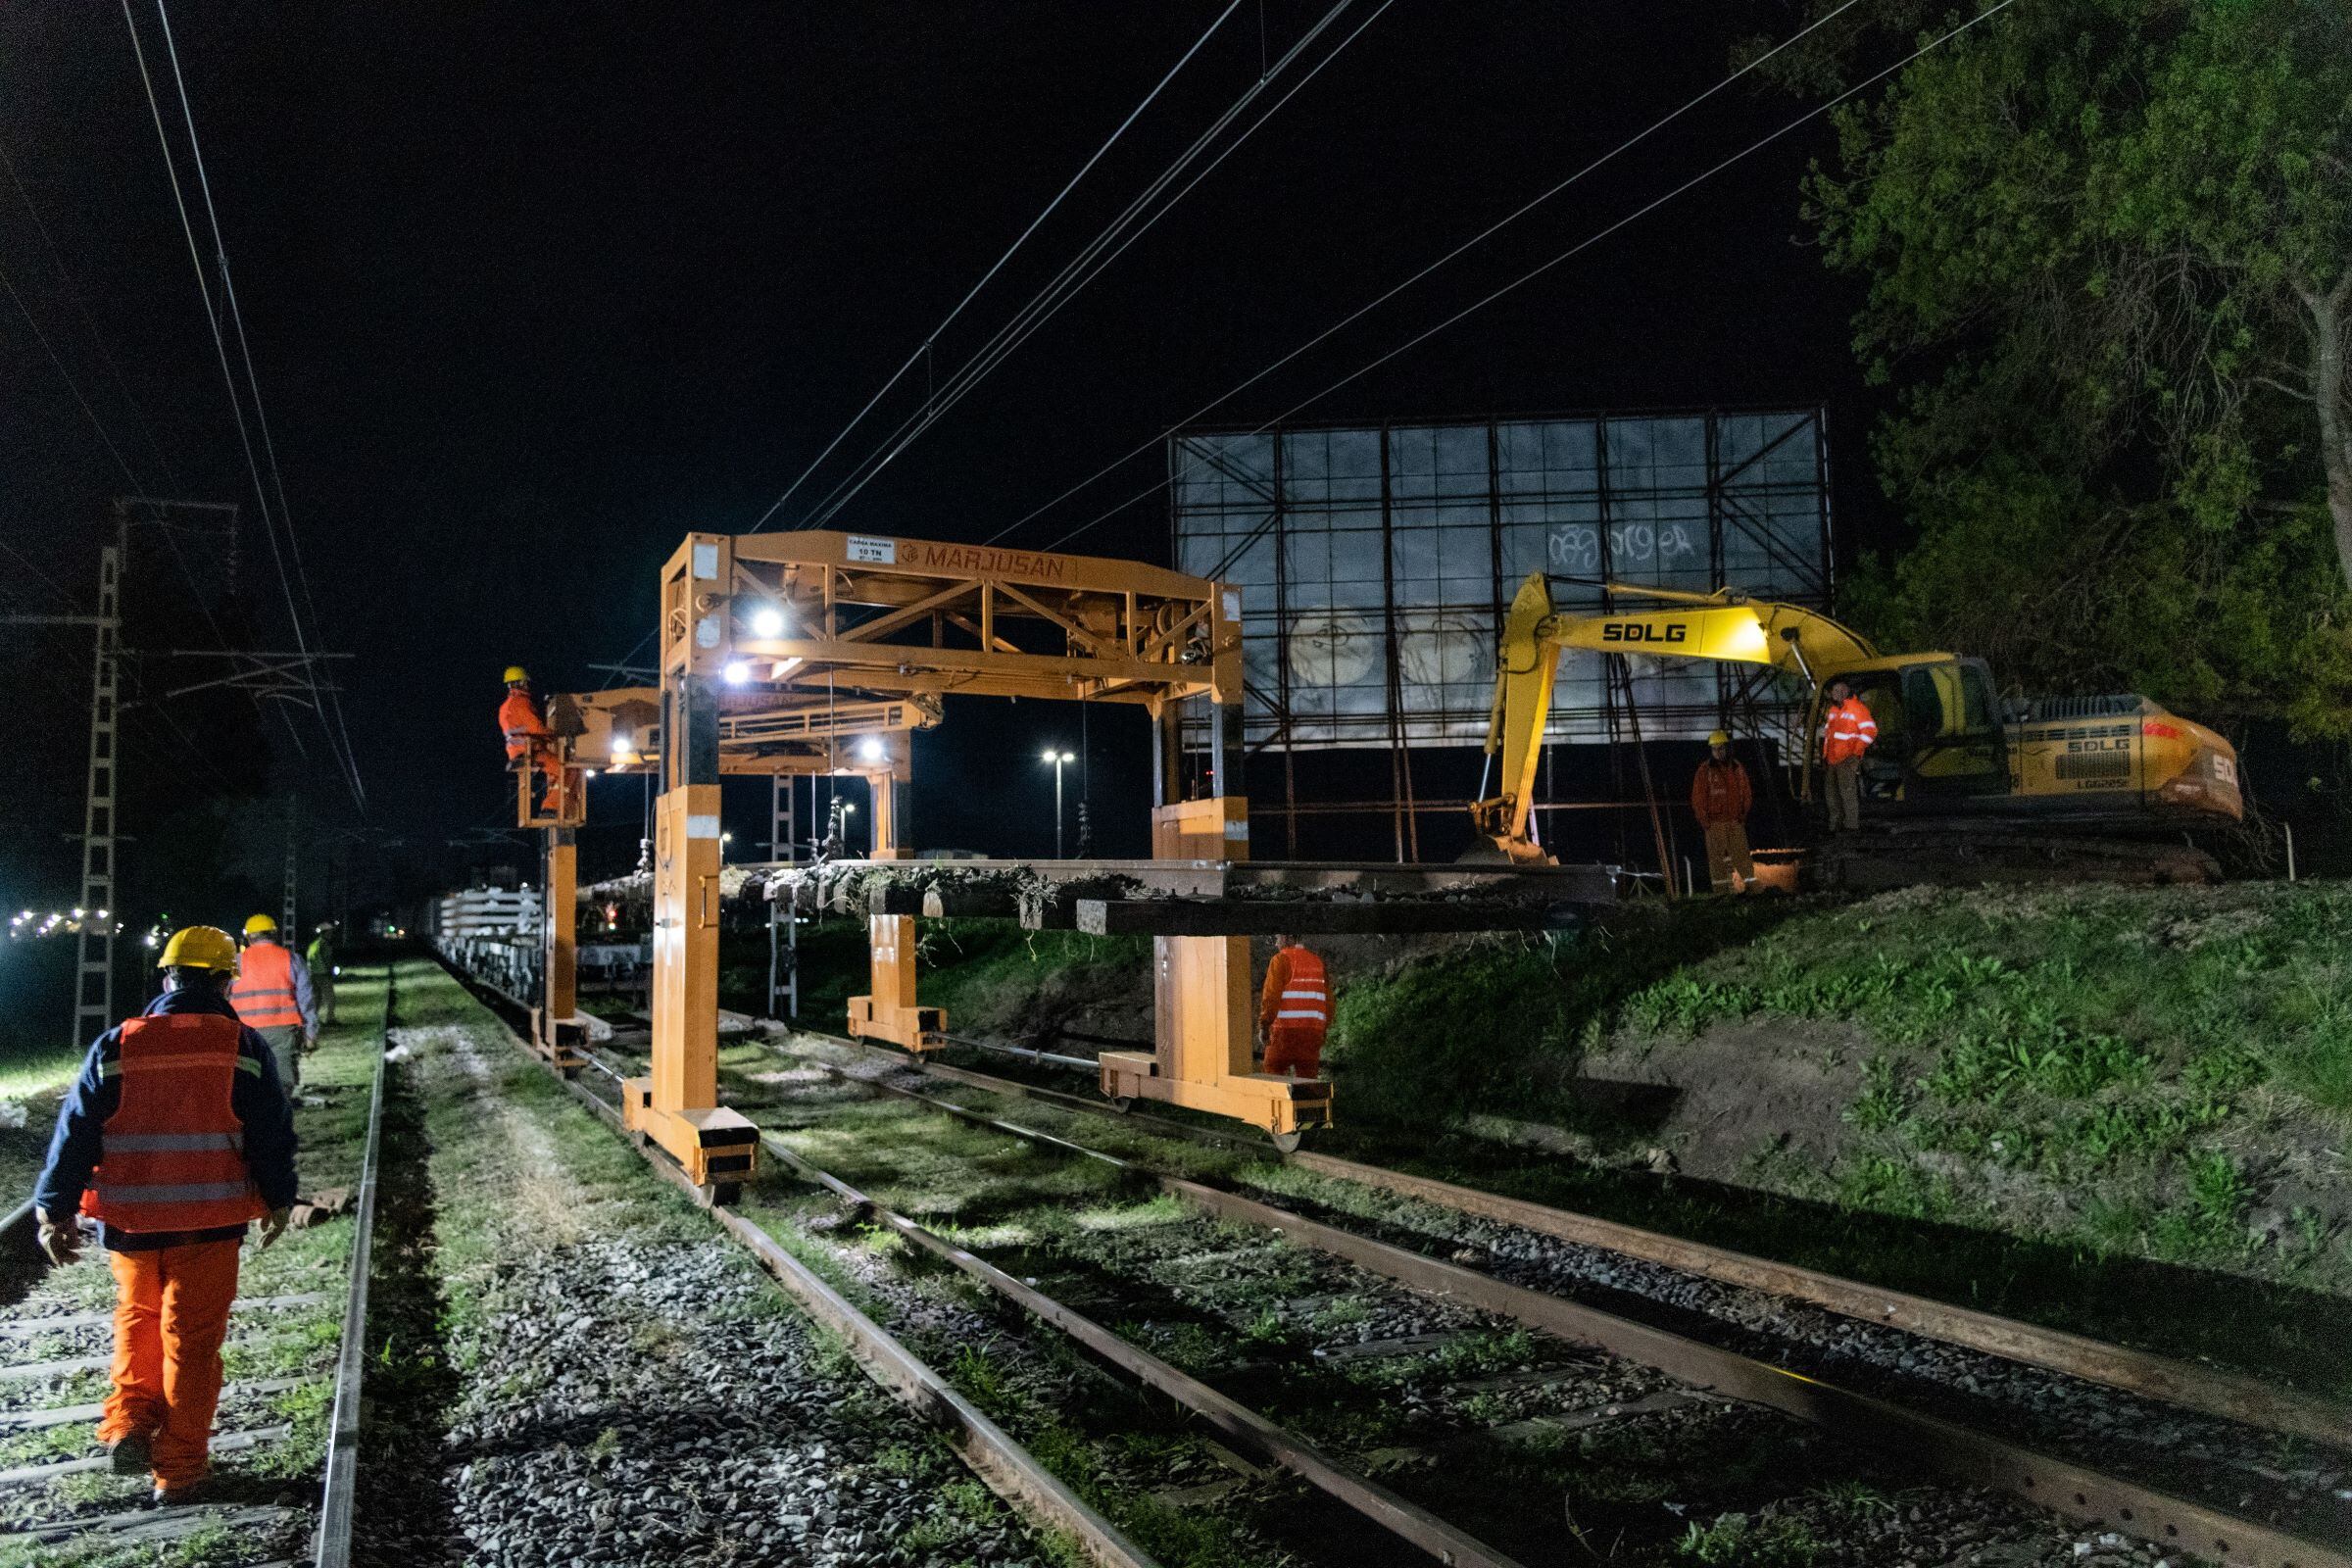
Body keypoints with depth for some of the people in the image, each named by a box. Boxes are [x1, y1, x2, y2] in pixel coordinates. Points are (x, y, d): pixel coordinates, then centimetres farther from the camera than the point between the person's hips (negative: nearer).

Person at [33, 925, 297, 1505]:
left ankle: (128, 1424, 13)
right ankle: (179, 1468, 14)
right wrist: (278, 1201, 11)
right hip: (210, 1223, -1)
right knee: (192, 1339, 8)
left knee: (137, 1320, 26)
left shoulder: (115, 1048, -3)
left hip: (130, 1220, 2)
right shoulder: (243, 1048, -7)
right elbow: (273, 1135, -3)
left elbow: (75, 1133, -1)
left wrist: (54, 1210, 7)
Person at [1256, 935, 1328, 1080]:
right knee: (1307, 1078, 7)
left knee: (1273, 1070, 6)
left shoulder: (1281, 959, -3)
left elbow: (1271, 996, -12)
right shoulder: (1318, 962, 15)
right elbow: (1328, 1001, 14)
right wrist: (1323, 1028, 18)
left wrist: (1264, 1026, -11)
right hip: (1312, 1030, 5)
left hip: (1286, 1029, -5)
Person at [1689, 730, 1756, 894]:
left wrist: (1743, 815, 8)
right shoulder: (1704, 770, -3)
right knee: (1718, 858, -1)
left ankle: (1749, 886, 4)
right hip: (1714, 823, -3)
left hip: (1736, 821, 3)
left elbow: (1747, 793, 16)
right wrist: (1704, 822, -6)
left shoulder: (1737, 768, 10)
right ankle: (1722, 891, 2)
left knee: (1742, 855, 1)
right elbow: (1698, 799, -3)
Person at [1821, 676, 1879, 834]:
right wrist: (1825, 756, 20)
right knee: (1833, 795, 12)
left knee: (1848, 793, -10)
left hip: (1847, 761, -8)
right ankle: (1834, 825, 19)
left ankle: (1851, 824, -7)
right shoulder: (1833, 709, 19)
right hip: (1832, 760, 8)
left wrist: (1856, 753, -15)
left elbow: (1870, 731, -13)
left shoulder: (1856, 708, -7)